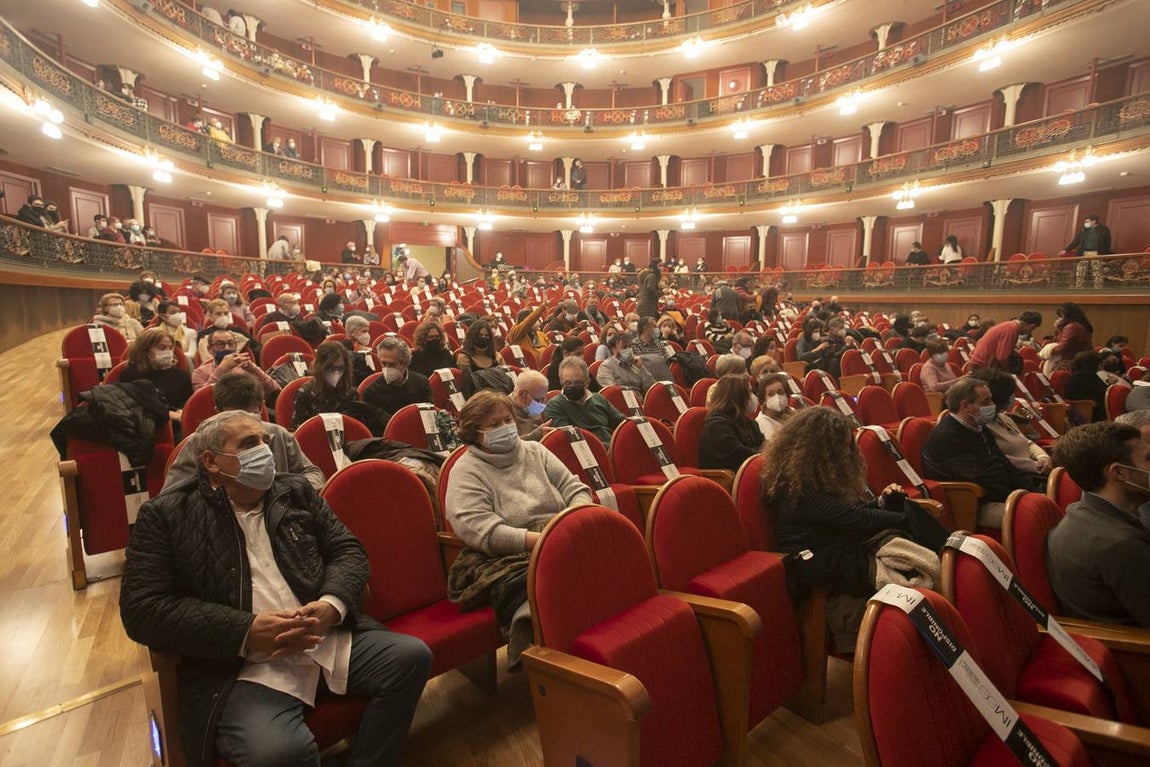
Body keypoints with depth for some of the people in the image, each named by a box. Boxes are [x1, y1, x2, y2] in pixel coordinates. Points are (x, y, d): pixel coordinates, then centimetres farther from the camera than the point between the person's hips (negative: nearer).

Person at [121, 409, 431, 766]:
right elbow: (141, 610, -4)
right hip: (239, 667, -4)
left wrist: (332, 605, -11)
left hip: (328, 639, 5)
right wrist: (247, 632, -15)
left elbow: (348, 550, 11)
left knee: (412, 655, -15)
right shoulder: (165, 515, 5)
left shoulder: (297, 491, 15)